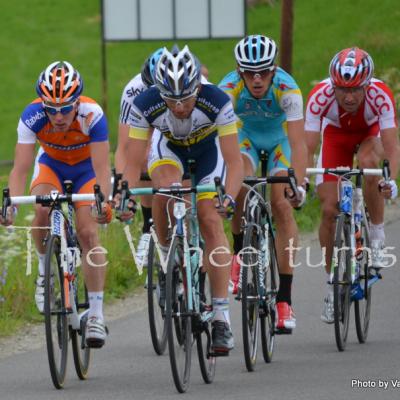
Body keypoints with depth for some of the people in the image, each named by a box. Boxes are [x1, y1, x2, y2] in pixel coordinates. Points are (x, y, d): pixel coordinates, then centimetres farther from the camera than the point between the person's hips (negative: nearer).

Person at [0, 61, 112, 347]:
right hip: (51, 165, 1)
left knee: (88, 233, -17)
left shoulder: (92, 115, -36)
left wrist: (103, 202, -56)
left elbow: (102, 168, -39)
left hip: (87, 168, -1)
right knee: (43, 211, -29)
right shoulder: (33, 116, -32)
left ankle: (97, 314, -11)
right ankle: (45, 268, -2)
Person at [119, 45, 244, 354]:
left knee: (211, 221, -16)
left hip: (208, 149, -1)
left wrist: (229, 197, -53)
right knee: (166, 187, -33)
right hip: (168, 147, 1)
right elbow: (134, 163, -28)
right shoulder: (145, 105, -34)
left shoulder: (217, 102, -37)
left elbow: (234, 161, -37)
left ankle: (221, 317, -14)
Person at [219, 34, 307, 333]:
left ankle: (285, 298, -13)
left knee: (282, 205, -16)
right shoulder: (228, 89, -33)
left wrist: (297, 184, -52)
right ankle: (239, 255, -4)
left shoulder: (287, 89, -35)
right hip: (245, 136, 1)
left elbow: (298, 143, -39)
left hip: (280, 138, 0)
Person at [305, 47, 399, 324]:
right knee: (329, 209, -10)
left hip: (371, 133, -1)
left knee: (367, 162, -36)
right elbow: (308, 147, -35)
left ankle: (378, 236, -15)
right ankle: (333, 284, 6)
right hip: (336, 135, 1)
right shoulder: (320, 96, -35)